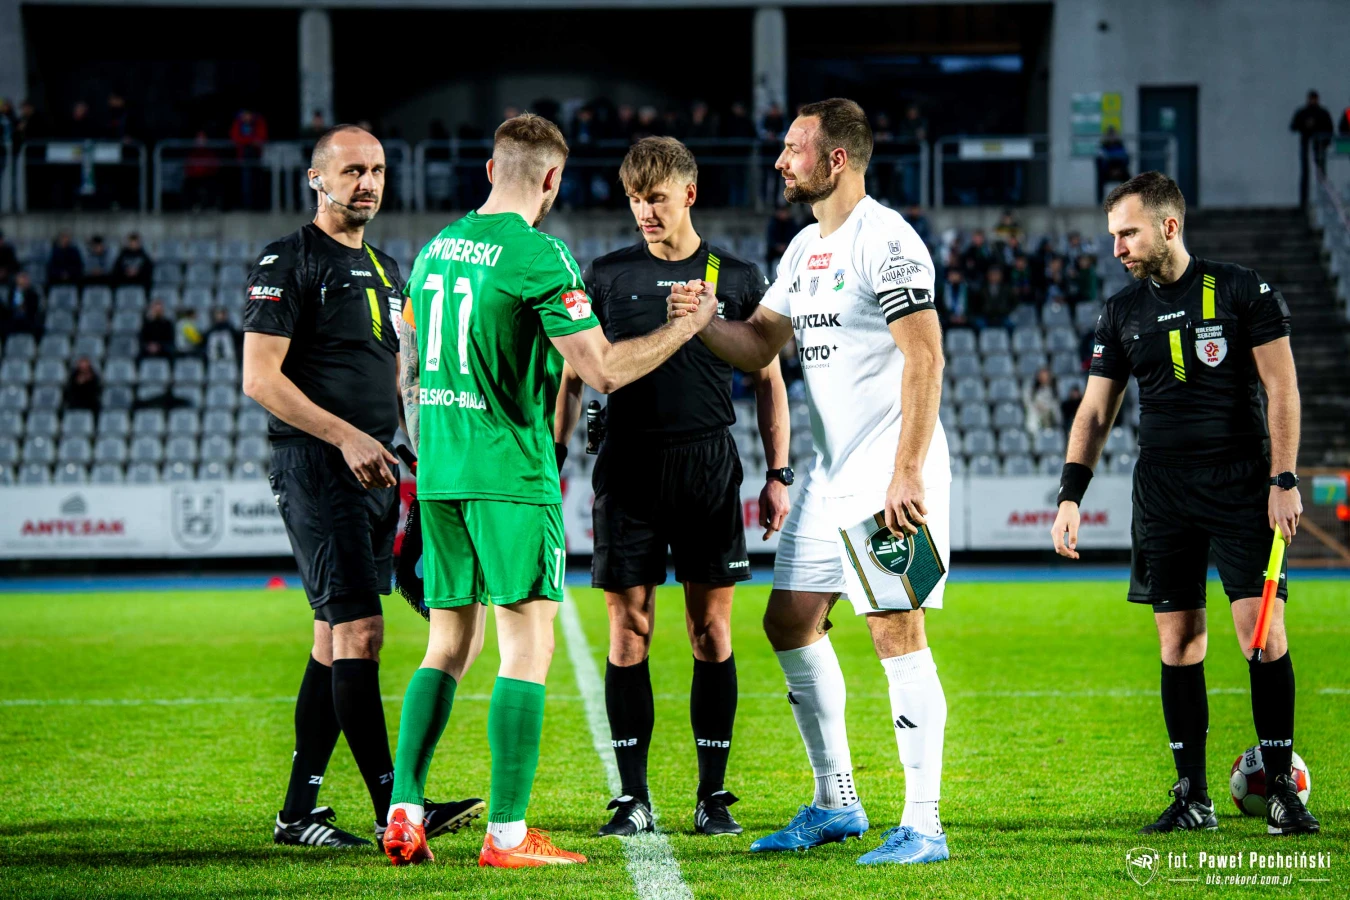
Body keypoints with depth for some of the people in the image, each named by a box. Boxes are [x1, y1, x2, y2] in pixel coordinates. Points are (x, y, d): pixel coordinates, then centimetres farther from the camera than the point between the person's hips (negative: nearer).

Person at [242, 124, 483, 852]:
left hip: (373, 470, 8)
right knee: (359, 632, -13)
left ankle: (298, 811, 14)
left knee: (336, 640, 9)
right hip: (316, 469, -8)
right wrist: (346, 436, -19)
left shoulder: (385, 268, 19)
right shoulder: (287, 263, -6)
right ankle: (394, 810, -15)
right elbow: (260, 377, -13)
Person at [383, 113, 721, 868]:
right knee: (528, 646, -3)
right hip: (511, 474, -7)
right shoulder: (538, 255, -12)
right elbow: (605, 370, -15)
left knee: (450, 645, 14)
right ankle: (507, 835, -6)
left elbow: (408, 369, 20)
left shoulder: (436, 248, 12)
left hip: (439, 473, 7)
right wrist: (688, 325, -2)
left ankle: (405, 812, 6)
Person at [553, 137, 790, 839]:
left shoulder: (737, 278, 6)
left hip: (709, 467, 0)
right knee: (628, 630, -1)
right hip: (628, 467, 0)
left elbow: (768, 380, 11)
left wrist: (777, 474, 5)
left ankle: (713, 795, 9)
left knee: (712, 632, 1)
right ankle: (633, 799, 4)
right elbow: (573, 377, 11)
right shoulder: (607, 277, 6)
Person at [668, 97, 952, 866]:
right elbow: (758, 346, 20)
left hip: (894, 475, -10)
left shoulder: (885, 241, -14)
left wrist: (907, 474, -25)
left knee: (896, 629, -11)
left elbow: (924, 357, -20)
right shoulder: (806, 248, 15)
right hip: (833, 477, 10)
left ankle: (924, 826, -7)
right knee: (791, 621, 12)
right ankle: (836, 803, 23)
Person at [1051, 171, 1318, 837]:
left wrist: (1283, 480, -9)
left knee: (1263, 634, -10)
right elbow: (1095, 411, 13)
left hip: (1241, 484, -4)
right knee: (1178, 643, 2)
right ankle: (1192, 797, 7)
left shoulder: (1242, 291, -1)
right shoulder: (1121, 314, 11)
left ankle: (1281, 788, -3)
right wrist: (1071, 495, 2)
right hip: (1162, 493, 4)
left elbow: (1282, 387, -2)